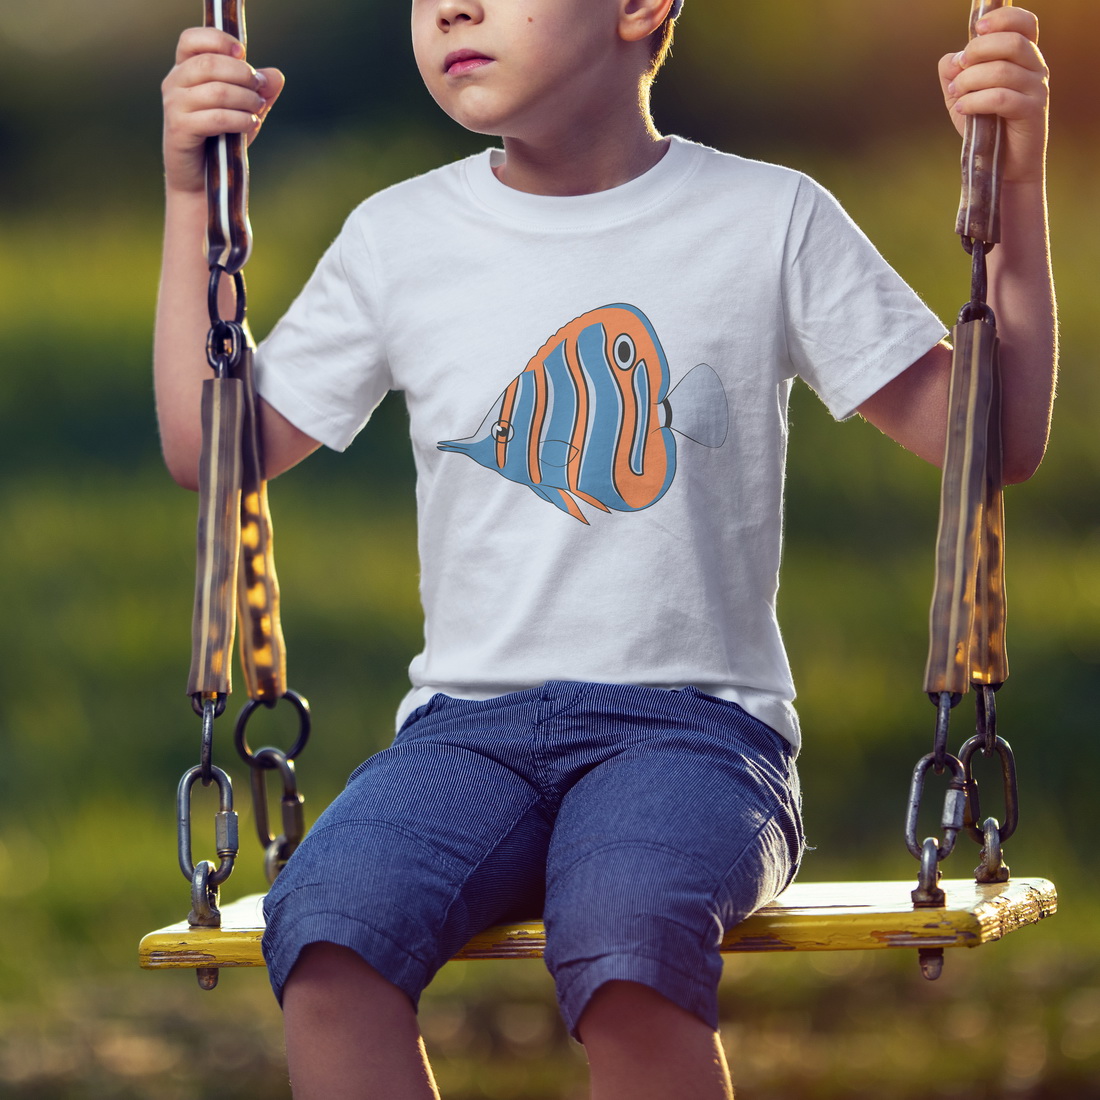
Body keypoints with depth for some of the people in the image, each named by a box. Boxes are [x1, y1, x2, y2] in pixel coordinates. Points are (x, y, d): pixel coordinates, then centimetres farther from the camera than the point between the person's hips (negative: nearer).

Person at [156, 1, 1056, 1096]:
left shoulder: (771, 219, 5)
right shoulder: (398, 237, 12)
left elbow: (997, 441, 5)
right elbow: (210, 452, 16)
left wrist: (1016, 183, -5)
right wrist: (191, 193, 11)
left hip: (694, 719, -2)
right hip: (467, 724, 3)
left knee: (624, 940, -37)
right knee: (324, 928, -31)